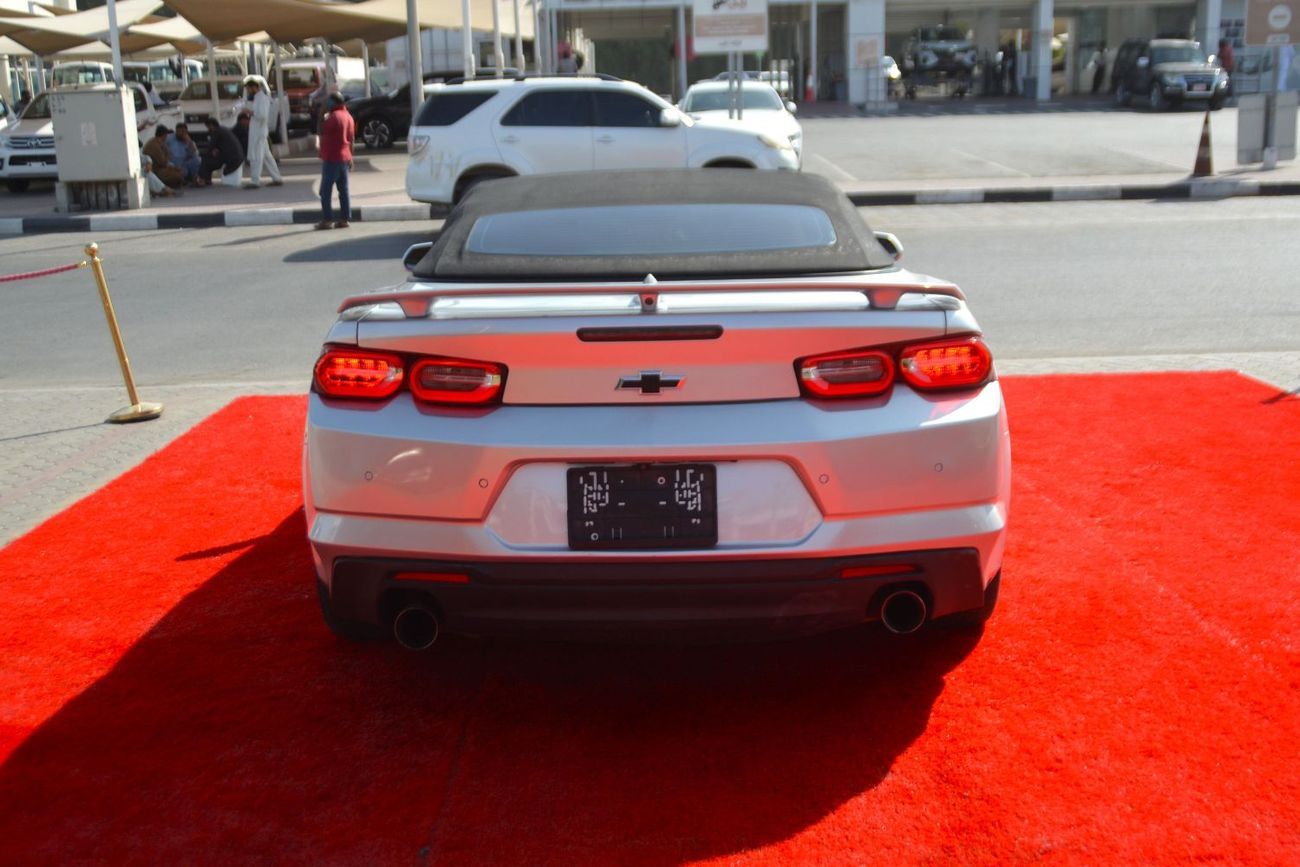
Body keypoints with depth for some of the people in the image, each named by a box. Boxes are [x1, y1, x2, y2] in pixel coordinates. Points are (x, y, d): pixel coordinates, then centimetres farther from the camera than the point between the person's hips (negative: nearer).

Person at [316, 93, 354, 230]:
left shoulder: (334, 116, -15)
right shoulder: (347, 116, 13)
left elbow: (322, 131, -17)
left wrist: (323, 117, -9)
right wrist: (350, 159, 21)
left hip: (332, 158, -9)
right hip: (344, 158, 9)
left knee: (325, 191, -4)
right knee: (343, 190, 9)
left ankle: (327, 220, -5)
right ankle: (345, 219, 9)